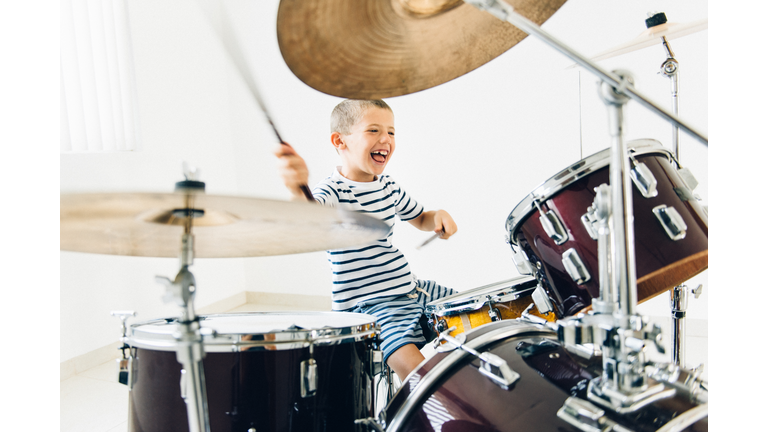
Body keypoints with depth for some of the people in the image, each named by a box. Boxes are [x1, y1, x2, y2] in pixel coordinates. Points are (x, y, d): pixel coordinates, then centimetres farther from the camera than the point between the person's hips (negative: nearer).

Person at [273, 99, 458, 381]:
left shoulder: (388, 186, 7)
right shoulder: (333, 193, -17)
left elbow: (419, 219, 24)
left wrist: (439, 217, 0)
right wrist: (298, 189, -63)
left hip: (410, 290, 8)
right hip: (365, 305, -8)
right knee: (413, 366, -29)